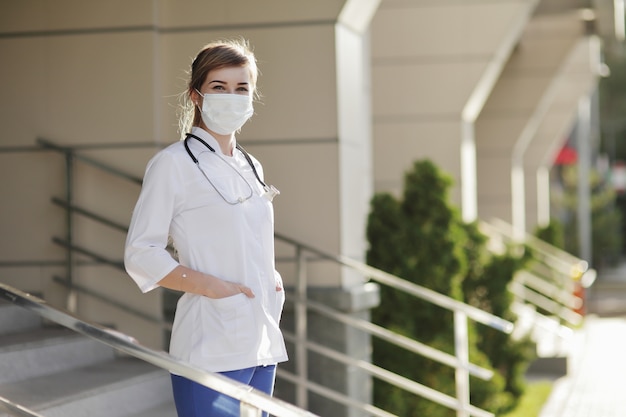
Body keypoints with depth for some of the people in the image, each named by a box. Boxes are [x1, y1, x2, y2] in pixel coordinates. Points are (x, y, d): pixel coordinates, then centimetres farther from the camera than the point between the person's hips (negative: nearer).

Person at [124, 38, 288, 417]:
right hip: (212, 353, -7)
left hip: (262, 345, 7)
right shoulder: (174, 163, -4)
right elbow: (141, 255, -9)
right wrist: (214, 287, -17)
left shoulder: (251, 168, 16)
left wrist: (272, 277, 5)